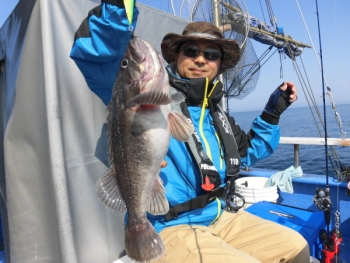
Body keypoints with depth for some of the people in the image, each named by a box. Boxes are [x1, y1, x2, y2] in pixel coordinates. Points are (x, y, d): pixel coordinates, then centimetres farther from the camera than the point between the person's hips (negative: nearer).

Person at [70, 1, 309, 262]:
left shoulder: (216, 113, 11)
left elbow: (248, 151, 25)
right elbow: (94, 56, -26)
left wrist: (273, 112, 18)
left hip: (220, 218, 8)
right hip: (168, 229, -7)